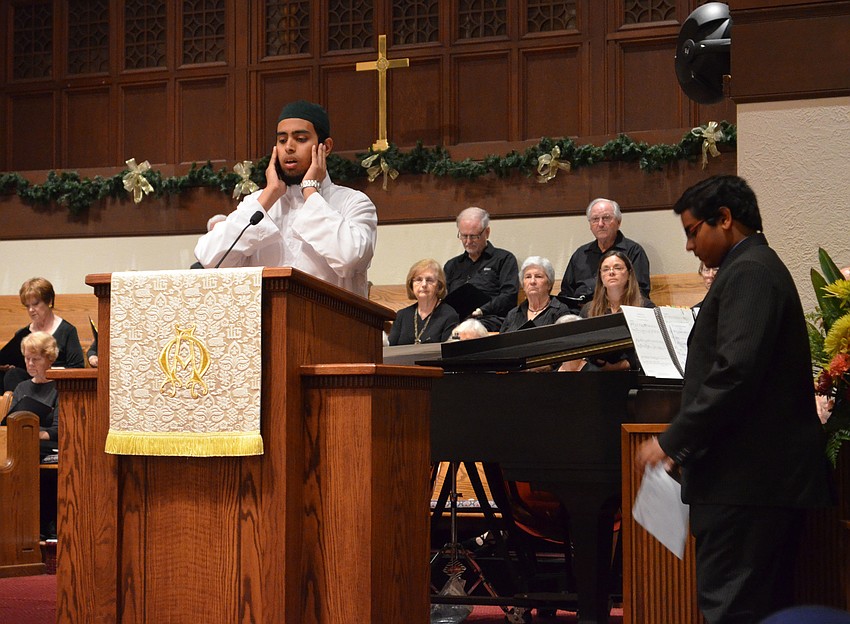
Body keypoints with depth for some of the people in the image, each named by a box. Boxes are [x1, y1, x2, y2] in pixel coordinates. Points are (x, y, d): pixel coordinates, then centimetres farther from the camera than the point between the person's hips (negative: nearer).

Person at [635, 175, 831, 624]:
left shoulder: (748, 272, -12)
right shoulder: (759, 267, 21)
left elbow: (735, 372, -23)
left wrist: (672, 442, -18)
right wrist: (682, 442, 17)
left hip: (747, 476, -11)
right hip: (770, 476, 11)